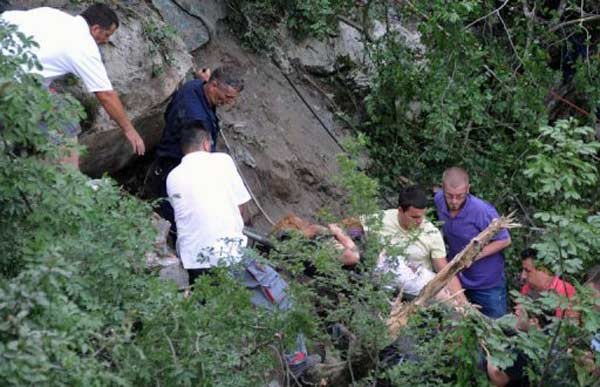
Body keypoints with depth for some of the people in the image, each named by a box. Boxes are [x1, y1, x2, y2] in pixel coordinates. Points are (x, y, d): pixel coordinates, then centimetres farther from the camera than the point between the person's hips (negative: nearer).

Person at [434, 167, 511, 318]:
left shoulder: (483, 211, -30)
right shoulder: (439, 200, -12)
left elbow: (504, 240, -17)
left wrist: (474, 256, -25)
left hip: (488, 284, -5)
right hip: (456, 279, 5)